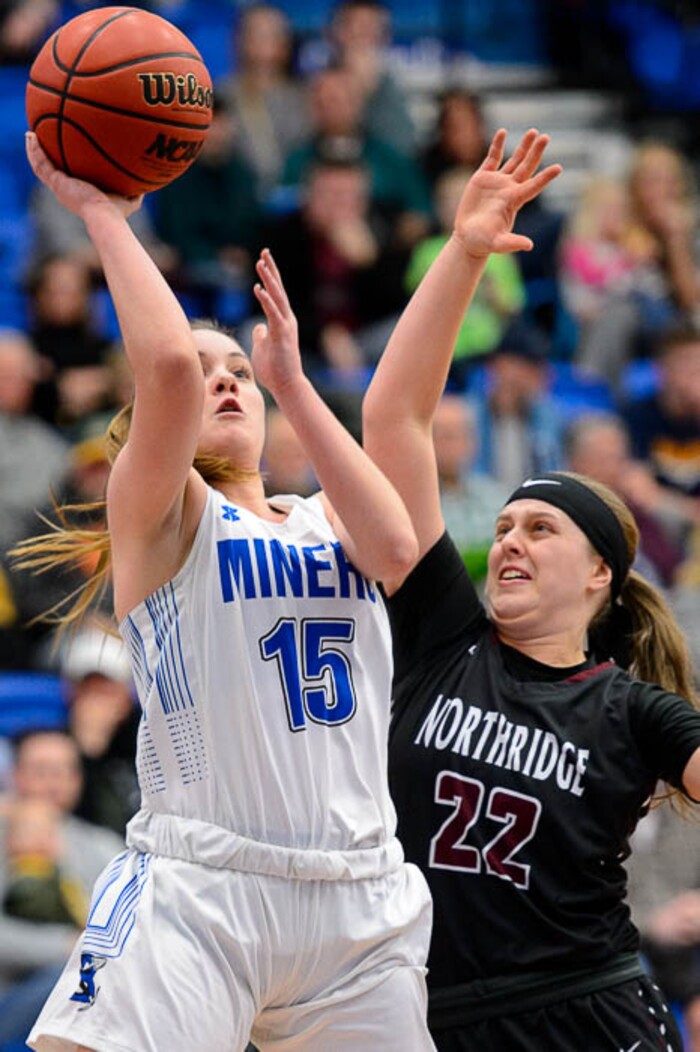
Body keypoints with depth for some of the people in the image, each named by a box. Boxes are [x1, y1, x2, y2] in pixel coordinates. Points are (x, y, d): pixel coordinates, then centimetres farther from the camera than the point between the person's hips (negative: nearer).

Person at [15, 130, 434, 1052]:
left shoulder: (323, 523, 20)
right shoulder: (156, 513, 5)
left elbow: (396, 546, -4)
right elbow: (166, 361, -15)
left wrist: (294, 384, 2)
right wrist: (101, 211, -5)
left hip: (359, 898, 5)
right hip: (199, 892, -5)